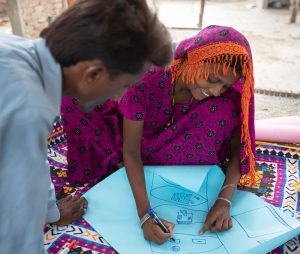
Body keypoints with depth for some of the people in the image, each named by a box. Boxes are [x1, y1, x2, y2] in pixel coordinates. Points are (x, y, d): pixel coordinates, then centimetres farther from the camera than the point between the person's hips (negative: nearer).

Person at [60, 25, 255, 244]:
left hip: (179, 155, 1)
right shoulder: (147, 79, -34)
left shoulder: (226, 97, -26)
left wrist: (225, 200, -35)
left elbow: (239, 146, -19)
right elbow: (131, 149, -30)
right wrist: (145, 213, -39)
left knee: (224, 111, -29)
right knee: (74, 98, -22)